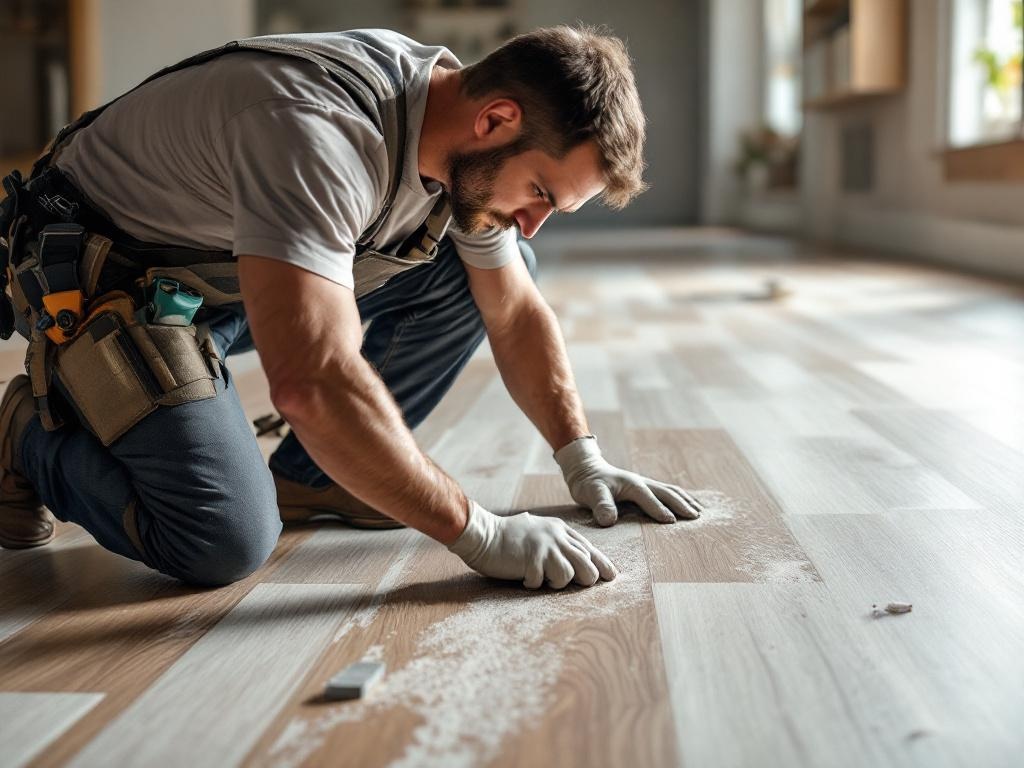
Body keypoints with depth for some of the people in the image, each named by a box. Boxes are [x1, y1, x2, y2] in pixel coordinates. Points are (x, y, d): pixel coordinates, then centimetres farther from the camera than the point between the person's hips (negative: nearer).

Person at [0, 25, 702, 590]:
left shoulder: (469, 145, -9)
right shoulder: (321, 133, -37)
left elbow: (516, 312, 5)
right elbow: (313, 381, -45)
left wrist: (584, 461, 1)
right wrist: (479, 533, -38)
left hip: (232, 276, 8)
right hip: (108, 283, -8)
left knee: (477, 272, -3)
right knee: (227, 543, -26)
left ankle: (308, 476, 4)